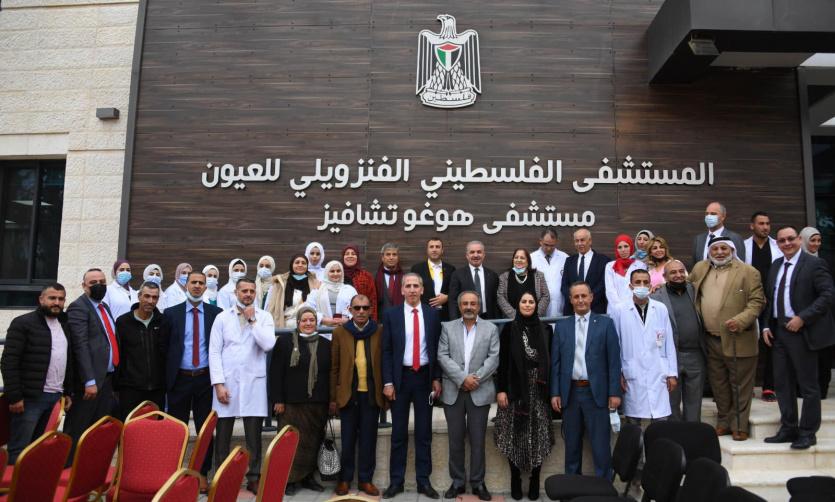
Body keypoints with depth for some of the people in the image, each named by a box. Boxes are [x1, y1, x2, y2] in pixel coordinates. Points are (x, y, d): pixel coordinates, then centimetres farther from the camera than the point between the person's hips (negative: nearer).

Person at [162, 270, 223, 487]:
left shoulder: (216, 313, 1)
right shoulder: (171, 313, 2)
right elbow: (163, 346, 5)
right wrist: (166, 376, 2)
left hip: (205, 379, 0)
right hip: (179, 379, 0)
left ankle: (202, 474, 18)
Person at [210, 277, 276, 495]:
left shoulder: (264, 317, 3)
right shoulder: (222, 317, 4)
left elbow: (268, 344, -12)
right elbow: (214, 352, -1)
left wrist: (252, 320, -8)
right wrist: (218, 383, -8)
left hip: (254, 382, 0)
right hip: (227, 381, 0)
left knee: (254, 435, 6)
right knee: (223, 434, 8)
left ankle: (253, 478, 17)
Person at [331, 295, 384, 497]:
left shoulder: (380, 331, 0)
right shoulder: (340, 332, 1)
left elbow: (385, 363, 1)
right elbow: (334, 367, 2)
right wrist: (333, 397, 1)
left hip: (372, 394, 0)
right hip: (348, 394, 0)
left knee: (368, 439, 9)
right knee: (348, 439, 10)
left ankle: (365, 479, 22)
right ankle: (345, 479, 24)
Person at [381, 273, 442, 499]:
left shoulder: (433, 314, 3)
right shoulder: (391, 314, 0)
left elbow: (437, 349, 6)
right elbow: (386, 351, -2)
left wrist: (437, 378, 0)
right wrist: (388, 382, -7)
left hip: (425, 376, 1)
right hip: (400, 377, -1)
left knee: (424, 432, 8)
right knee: (399, 432, 7)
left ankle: (423, 481, 18)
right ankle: (396, 481, 17)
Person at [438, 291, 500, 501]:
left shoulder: (491, 328, 6)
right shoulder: (447, 327, 6)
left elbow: (494, 358, -2)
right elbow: (443, 356, -3)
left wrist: (476, 378, -13)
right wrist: (462, 378, -13)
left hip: (480, 392, -1)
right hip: (453, 391, 1)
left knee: (478, 439, 5)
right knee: (455, 439, 7)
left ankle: (478, 482, 17)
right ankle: (457, 481, 19)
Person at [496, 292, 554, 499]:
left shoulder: (545, 329, 7)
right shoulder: (509, 329, 2)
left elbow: (550, 360, 6)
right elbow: (502, 361, -1)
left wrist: (552, 391, 0)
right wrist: (500, 389, -8)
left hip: (539, 391, 1)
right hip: (515, 389, -1)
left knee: (538, 436, 3)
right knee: (515, 436, 3)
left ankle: (535, 481, 15)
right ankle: (515, 480, 14)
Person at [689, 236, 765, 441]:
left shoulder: (748, 272, -4)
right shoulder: (700, 269, 11)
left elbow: (757, 301, -8)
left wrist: (741, 320, -20)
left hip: (738, 341, -5)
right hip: (711, 340, 5)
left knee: (739, 386, 4)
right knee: (718, 385, 14)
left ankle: (739, 427, 15)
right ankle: (724, 422, 27)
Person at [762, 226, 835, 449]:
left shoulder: (814, 264, -7)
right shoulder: (776, 265, 13)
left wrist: (802, 318, -18)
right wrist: (767, 325, 8)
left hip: (802, 331, -6)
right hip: (779, 331, 7)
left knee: (808, 385, 4)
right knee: (782, 383, 11)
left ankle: (807, 432, 15)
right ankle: (788, 429, 21)